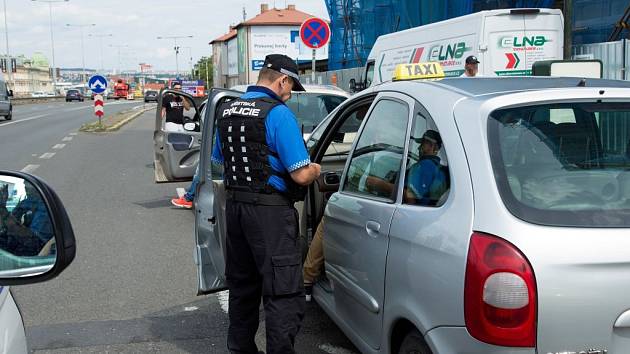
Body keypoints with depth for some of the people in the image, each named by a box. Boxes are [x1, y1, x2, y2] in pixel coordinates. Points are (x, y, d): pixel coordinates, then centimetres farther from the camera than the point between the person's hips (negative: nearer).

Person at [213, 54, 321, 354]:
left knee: (242, 287, 20)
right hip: (269, 211, -8)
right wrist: (315, 169, 4)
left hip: (234, 205, 8)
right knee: (284, 295, -2)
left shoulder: (226, 111, 9)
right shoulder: (278, 113, -15)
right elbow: (301, 175, -17)